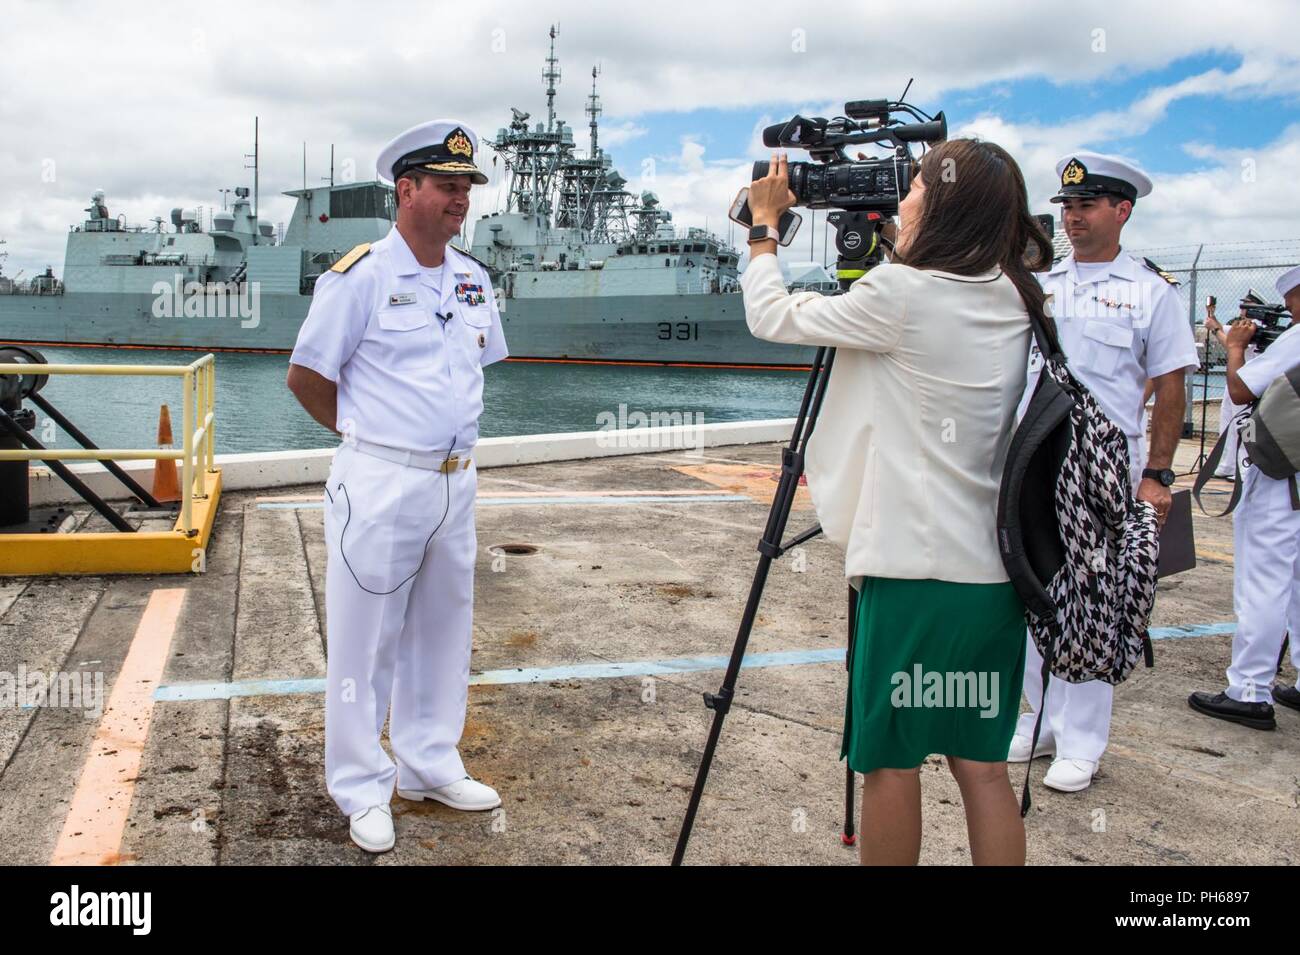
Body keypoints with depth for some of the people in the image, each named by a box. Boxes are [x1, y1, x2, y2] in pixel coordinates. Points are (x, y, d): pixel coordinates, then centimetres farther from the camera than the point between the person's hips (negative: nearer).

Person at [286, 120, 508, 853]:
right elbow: (306, 377, -5)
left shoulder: (474, 279, 10)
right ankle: (363, 790, 17)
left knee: (442, 630, 15)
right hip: (380, 486, -6)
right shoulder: (361, 276, -9)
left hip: (456, 482, 7)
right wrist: (369, 437, 2)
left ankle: (430, 767, 31)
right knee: (366, 638, 3)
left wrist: (449, 436, 14)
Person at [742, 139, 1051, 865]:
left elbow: (770, 316, -1)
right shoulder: (1012, 301, 9)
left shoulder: (902, 294, -13)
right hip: (994, 570, 7)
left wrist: (766, 224, 13)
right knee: (982, 763, 13)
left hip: (913, 566, -7)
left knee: (890, 759, 8)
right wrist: (885, 247, 22)